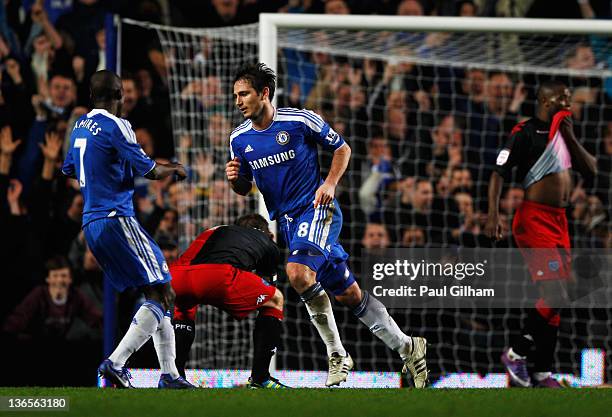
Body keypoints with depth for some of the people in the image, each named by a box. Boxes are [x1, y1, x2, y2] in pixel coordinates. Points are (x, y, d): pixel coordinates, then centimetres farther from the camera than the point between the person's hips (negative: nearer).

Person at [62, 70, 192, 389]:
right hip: (116, 219, -9)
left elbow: (69, 170, 30)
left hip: (90, 223, 9)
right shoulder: (115, 126, -11)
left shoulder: (80, 126, 15)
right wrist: (174, 170, 10)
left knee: (157, 293, 14)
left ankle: (168, 374, 10)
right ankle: (116, 363, -21)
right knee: (161, 294, -9)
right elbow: (149, 170, -11)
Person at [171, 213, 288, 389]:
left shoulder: (215, 230, 41)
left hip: (175, 277, 4)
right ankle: (259, 378, 19)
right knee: (275, 299, 24)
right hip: (218, 278, -4)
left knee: (184, 308, 42)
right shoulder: (270, 247, 34)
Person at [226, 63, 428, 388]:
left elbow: (341, 148, 3)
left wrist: (330, 183, -12)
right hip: (286, 220, 6)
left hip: (317, 208, -5)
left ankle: (336, 355, -15)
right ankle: (406, 347, 20)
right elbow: (245, 189, 15)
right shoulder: (239, 139, 4)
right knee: (348, 294, 7)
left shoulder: (299, 120, -10)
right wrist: (235, 179, -7)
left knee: (298, 271, -29)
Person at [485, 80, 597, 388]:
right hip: (534, 220, -8)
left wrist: (571, 138, 2)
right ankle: (516, 354, -2)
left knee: (554, 299, 7)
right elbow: (499, 173, -12)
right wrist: (493, 214, -23)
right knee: (556, 296, -16)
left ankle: (542, 371, 12)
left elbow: (591, 170, 14)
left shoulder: (563, 133, 16)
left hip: (559, 221, 8)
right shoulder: (525, 133, -8)